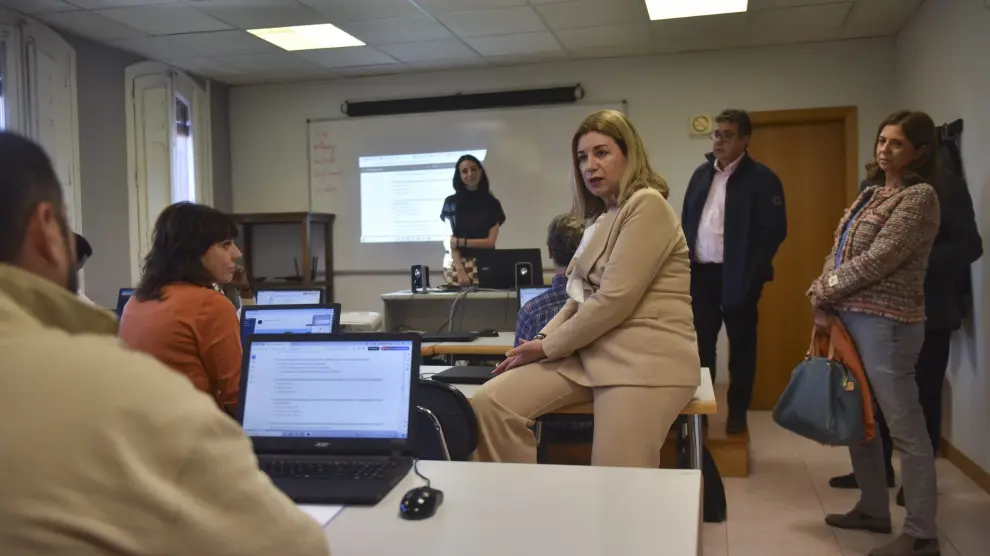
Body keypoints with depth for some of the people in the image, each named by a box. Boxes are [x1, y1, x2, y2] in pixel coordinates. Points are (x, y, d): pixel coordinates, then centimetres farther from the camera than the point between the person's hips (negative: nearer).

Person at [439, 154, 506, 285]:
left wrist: (461, 241, -10)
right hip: (456, 264, 0)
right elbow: (450, 241, -1)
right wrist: (460, 270, -13)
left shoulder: (492, 203, 7)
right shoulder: (451, 202, 5)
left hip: (484, 265, 1)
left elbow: (490, 241, 1)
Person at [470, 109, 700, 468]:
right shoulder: (600, 218, 20)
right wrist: (542, 339, 1)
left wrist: (548, 347, -8)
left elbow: (614, 301, -17)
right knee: (490, 404, -10)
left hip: (645, 360, -8)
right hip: (590, 352, 8)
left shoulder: (647, 204, -10)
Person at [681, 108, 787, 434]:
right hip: (701, 274, 5)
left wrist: (750, 274, -16)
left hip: (738, 277, -5)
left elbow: (774, 231, -11)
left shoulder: (761, 178, -7)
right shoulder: (701, 174, 11)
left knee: (741, 345, 7)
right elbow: (687, 221, 14)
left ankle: (737, 411, 19)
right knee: (700, 343, 10)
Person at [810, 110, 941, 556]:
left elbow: (877, 261, -18)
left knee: (905, 428, -2)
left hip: (886, 322, -9)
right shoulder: (871, 193, 16)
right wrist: (823, 295, -5)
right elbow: (839, 251, 12)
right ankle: (874, 509, 31)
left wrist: (823, 293, -10)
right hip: (850, 318, 9)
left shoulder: (920, 197, -10)